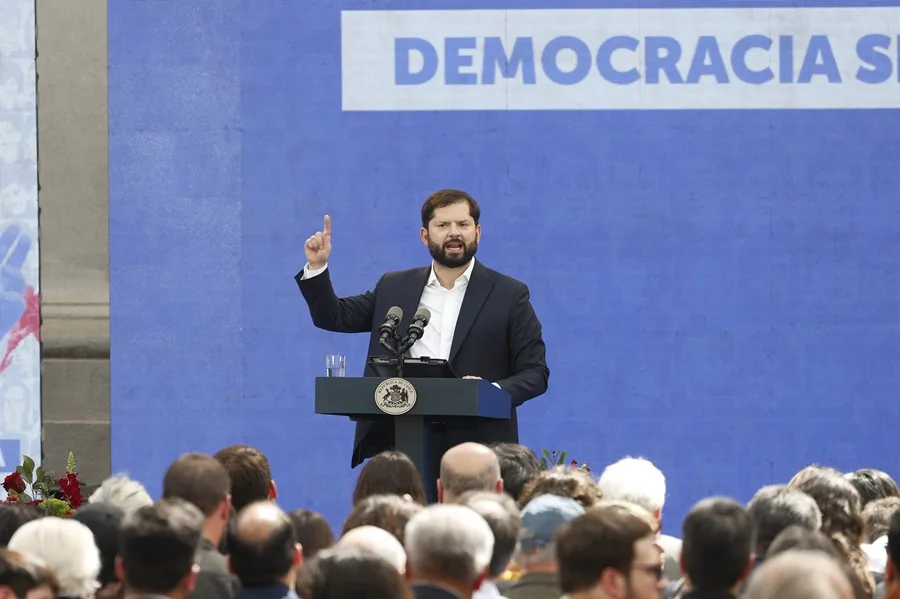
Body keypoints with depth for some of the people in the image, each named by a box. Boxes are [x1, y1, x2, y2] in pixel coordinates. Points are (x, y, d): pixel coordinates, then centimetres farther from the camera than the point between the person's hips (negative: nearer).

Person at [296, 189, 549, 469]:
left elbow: (535, 372, 4)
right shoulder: (395, 288, 16)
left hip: (476, 445, -2)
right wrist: (316, 267, 6)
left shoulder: (509, 295, 6)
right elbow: (334, 316, 22)